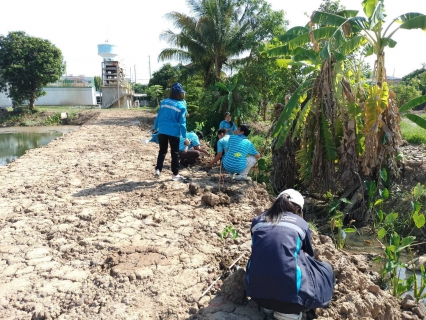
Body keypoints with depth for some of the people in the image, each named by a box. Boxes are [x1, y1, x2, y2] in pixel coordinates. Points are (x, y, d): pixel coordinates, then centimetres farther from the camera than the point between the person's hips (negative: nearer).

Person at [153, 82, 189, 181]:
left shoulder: (164, 102, 4)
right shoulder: (181, 106, -6)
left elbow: (158, 116, 9)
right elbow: (182, 123, -8)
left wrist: (155, 128, 21)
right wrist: (185, 137, -5)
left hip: (162, 131, 3)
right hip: (174, 132, -3)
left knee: (162, 151, 16)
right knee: (175, 153, 7)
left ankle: (158, 170, 5)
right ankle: (175, 174, 11)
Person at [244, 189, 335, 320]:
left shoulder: (257, 221, 15)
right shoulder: (301, 223, 11)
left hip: (255, 291, 4)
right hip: (290, 292, -4)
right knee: (326, 269, 23)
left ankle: (268, 305, 14)